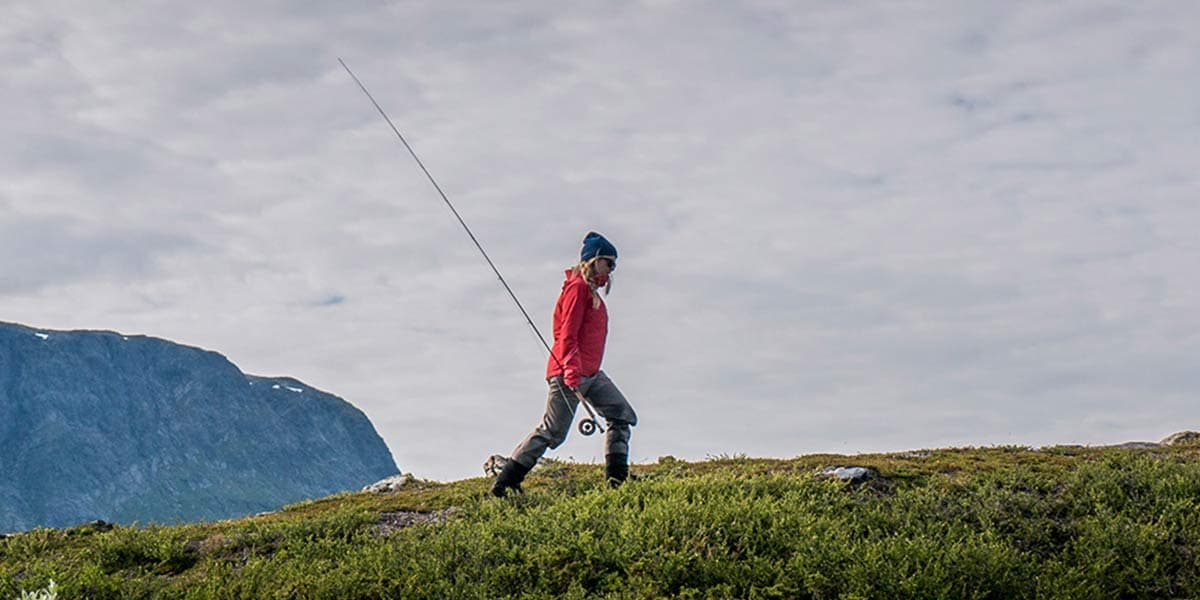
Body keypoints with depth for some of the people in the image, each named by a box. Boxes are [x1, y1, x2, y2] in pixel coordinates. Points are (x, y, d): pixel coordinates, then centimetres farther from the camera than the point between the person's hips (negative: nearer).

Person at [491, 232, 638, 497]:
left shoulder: (590, 290, 20)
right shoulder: (578, 286, -9)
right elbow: (568, 335, -17)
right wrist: (572, 371, -27)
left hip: (590, 373, 10)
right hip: (569, 373, -10)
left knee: (623, 416, 3)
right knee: (551, 432, -8)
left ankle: (617, 480, 2)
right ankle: (503, 484, -2)